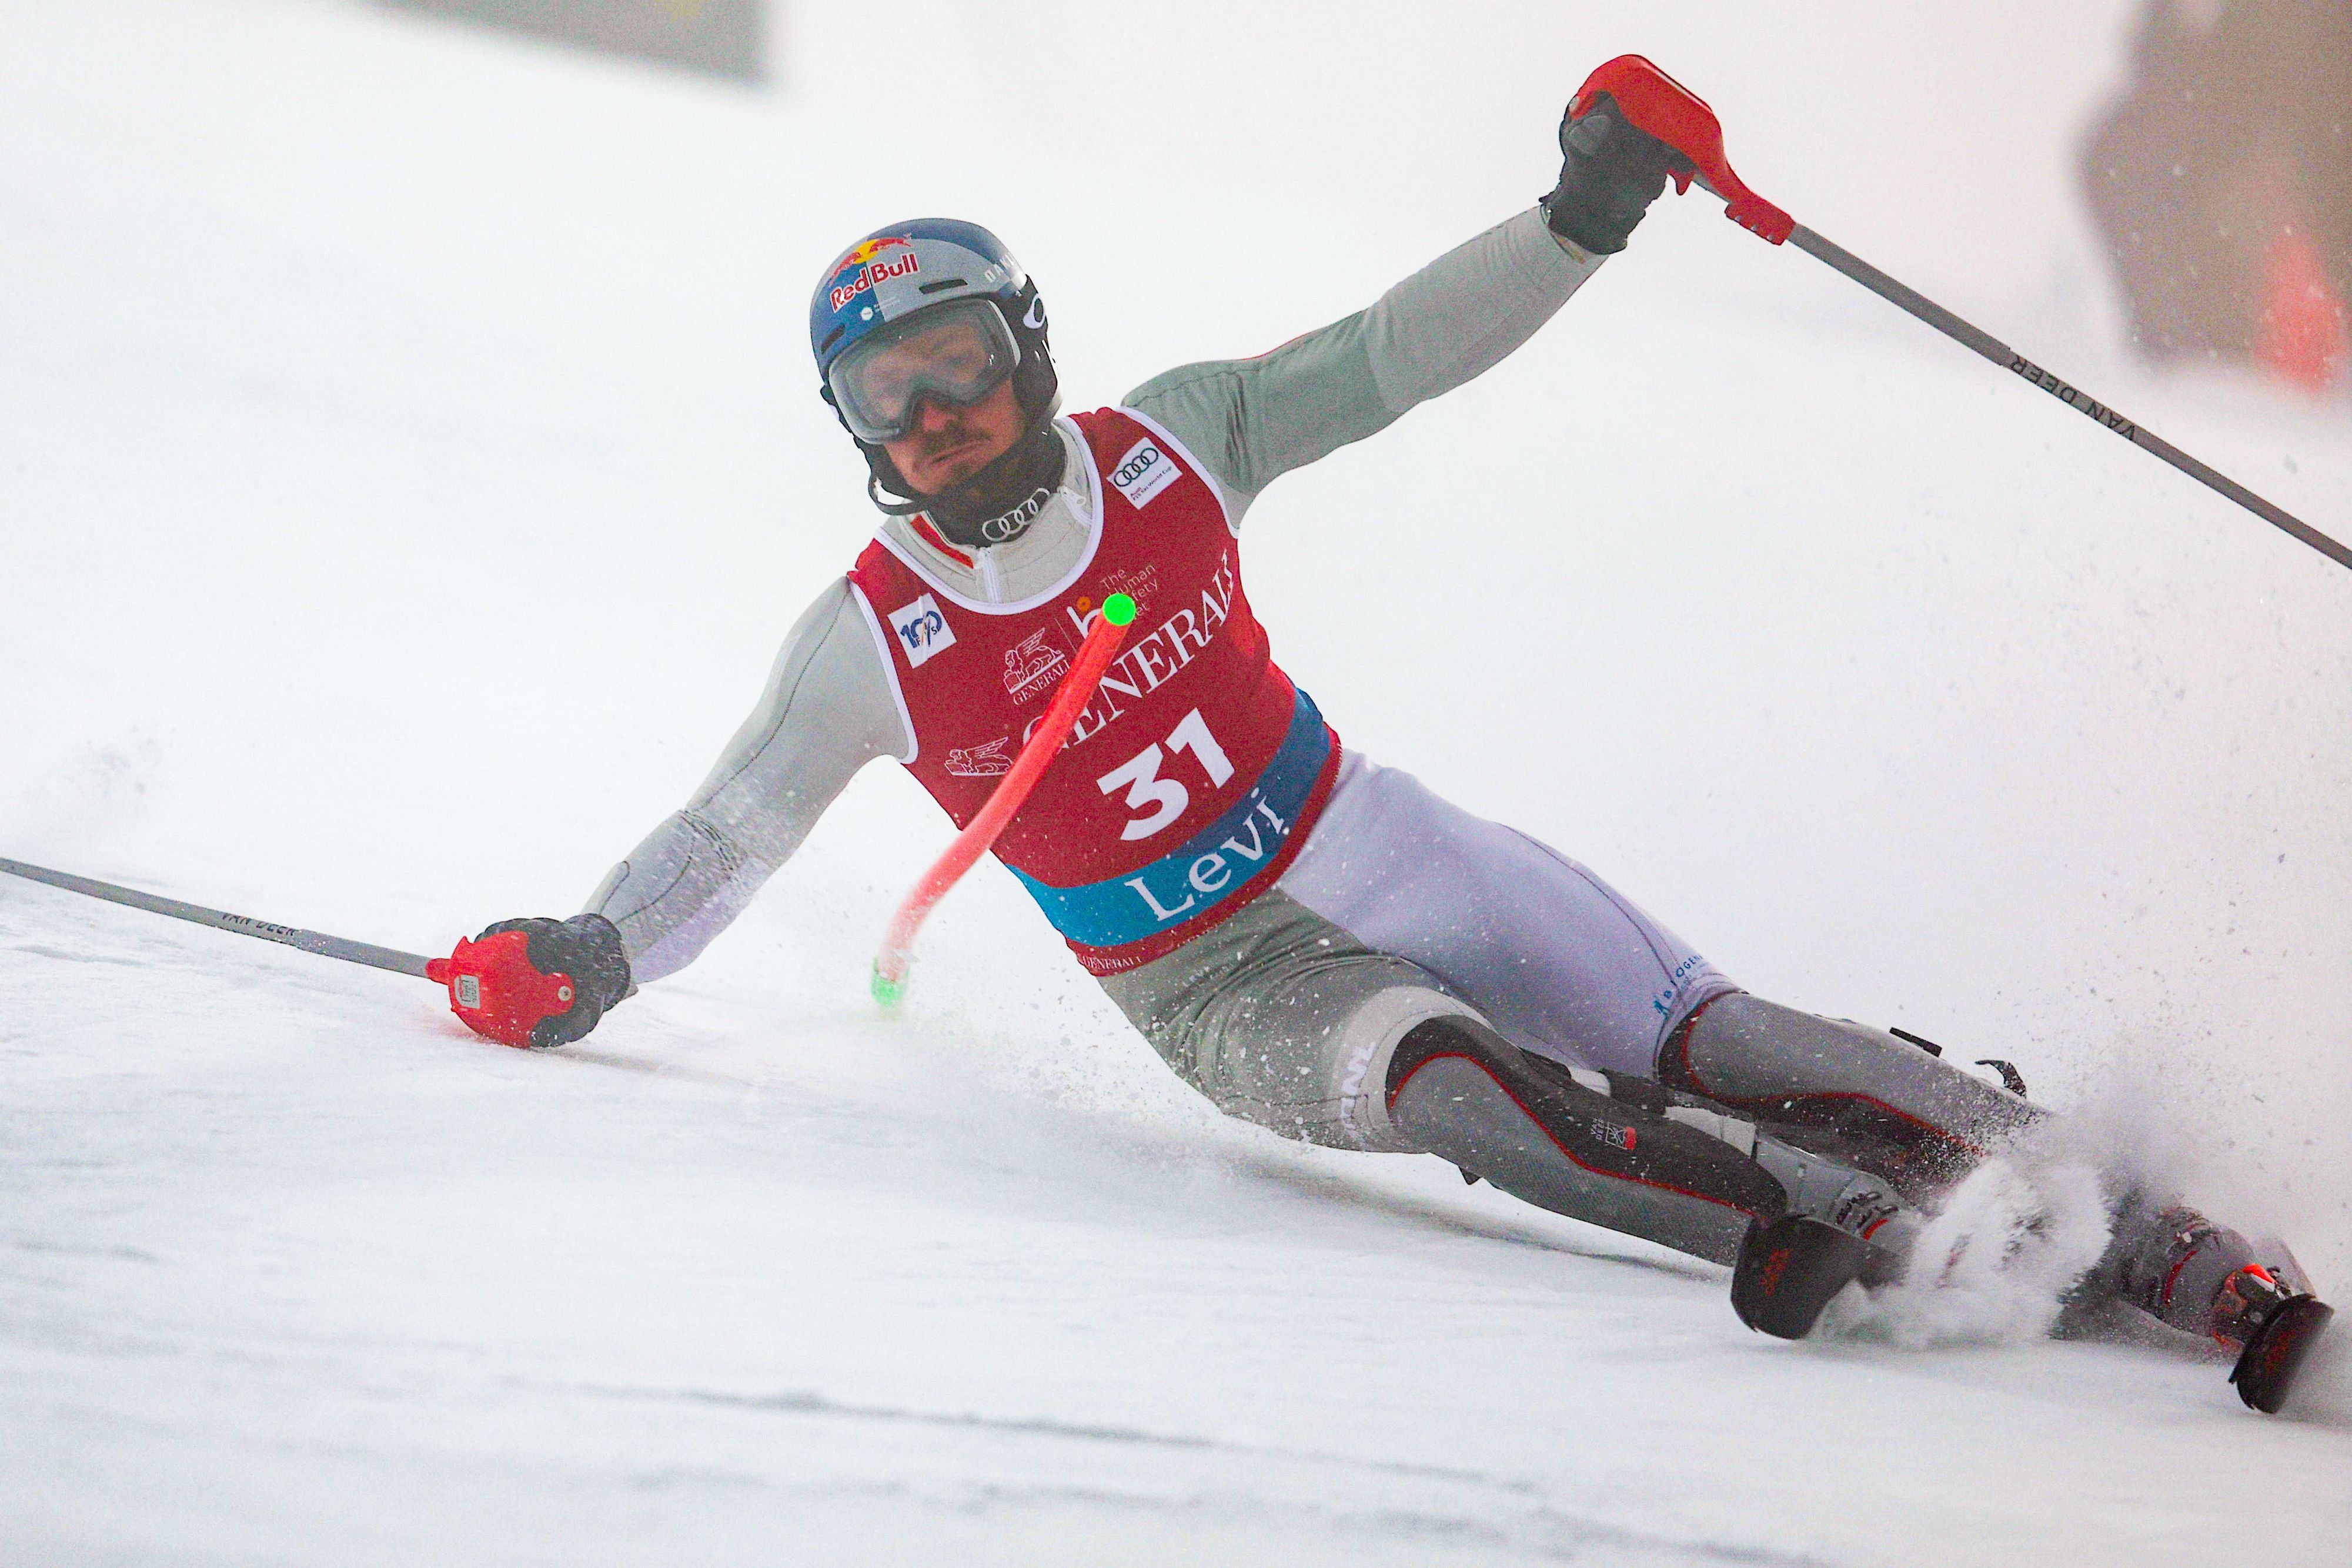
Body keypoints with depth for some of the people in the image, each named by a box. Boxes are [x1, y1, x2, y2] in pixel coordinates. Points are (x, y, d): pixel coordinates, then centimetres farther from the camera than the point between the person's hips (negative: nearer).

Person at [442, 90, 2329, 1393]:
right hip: (1225, 992, -2)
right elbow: (724, 836, -2)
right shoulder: (870, 644, -9)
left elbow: (1390, 358, -4)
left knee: (1702, 1046, -16)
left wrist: (1584, 218, -16)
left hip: (1361, 843, 2)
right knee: (1430, 1070, -35)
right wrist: (590, 959, -18)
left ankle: (2128, 1222, -15)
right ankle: (1849, 1234, -41)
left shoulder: (1166, 452, -6)